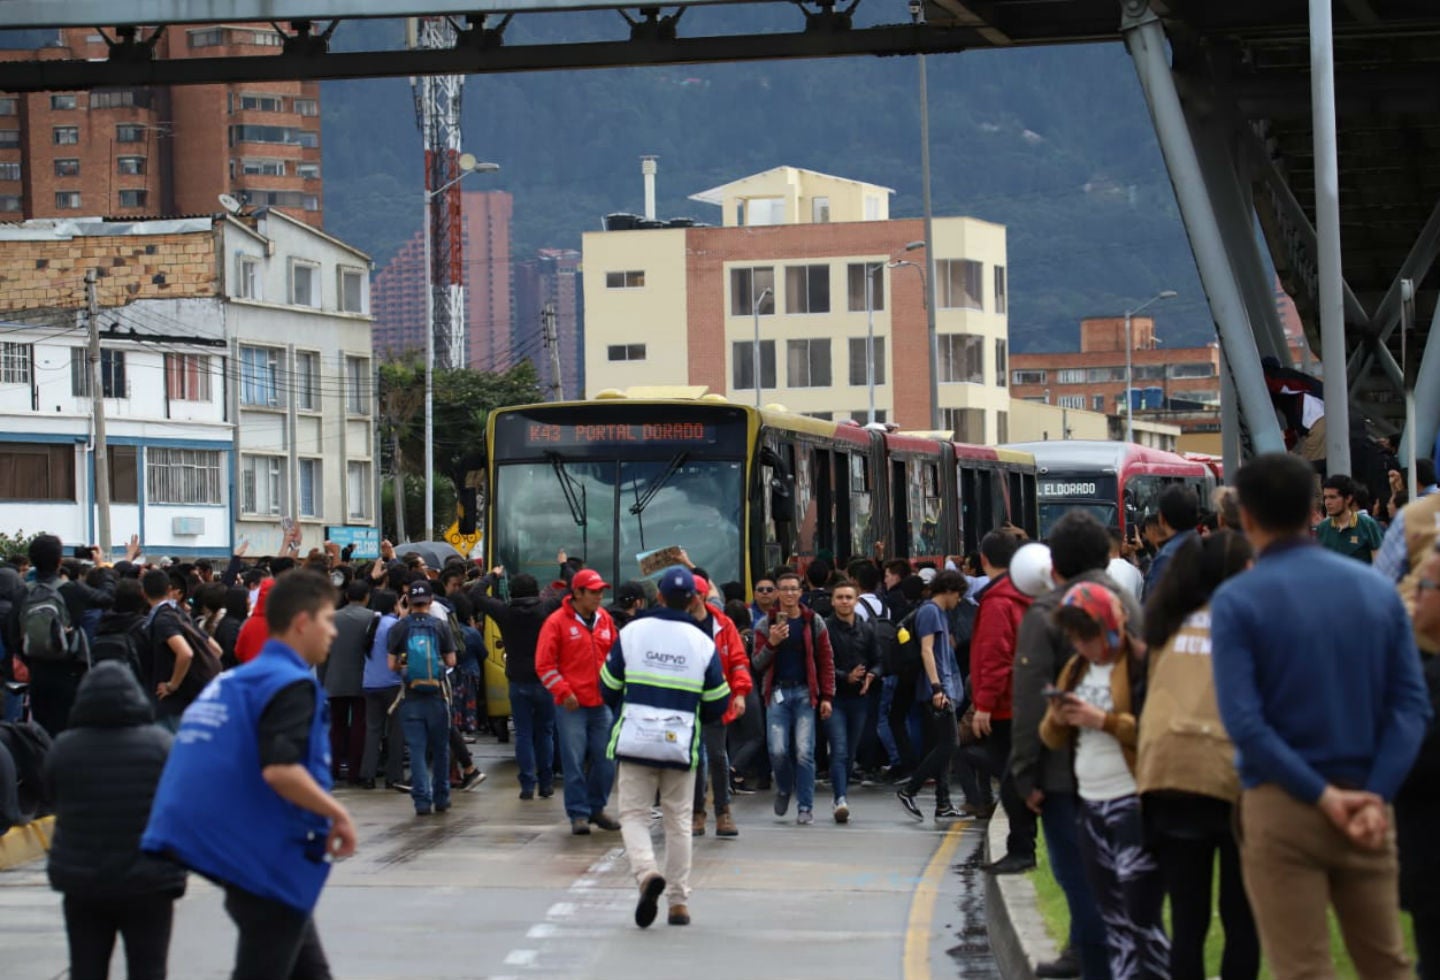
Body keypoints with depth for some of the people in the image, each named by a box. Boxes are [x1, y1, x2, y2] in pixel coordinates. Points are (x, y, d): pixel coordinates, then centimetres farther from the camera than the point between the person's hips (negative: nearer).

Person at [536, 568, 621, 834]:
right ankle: (578, 814, 5)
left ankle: (596, 808, 22)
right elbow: (544, 664, -5)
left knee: (606, 760, 7)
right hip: (572, 706, -5)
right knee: (574, 762, -3)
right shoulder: (557, 622, -5)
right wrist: (563, 692, -12)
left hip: (602, 704, 5)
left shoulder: (605, 620, 11)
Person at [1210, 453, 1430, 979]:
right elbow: (1412, 704, -3)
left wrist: (1322, 795, -13)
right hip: (1364, 804, 4)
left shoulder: (1237, 601, -9)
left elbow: (1244, 721, -17)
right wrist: (1376, 796, -9)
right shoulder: (1377, 589, 3)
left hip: (1281, 805, -4)